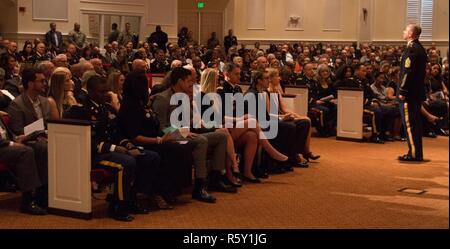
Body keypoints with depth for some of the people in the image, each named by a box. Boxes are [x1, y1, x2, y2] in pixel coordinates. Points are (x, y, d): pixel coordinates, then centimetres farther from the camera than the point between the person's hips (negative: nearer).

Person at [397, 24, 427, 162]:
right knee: (415, 122, 13)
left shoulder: (411, 49, -16)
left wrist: (402, 91, -18)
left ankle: (414, 153, -3)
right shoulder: (420, 48, 14)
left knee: (409, 122, -5)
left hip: (409, 93, -10)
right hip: (418, 92, 10)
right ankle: (417, 153, 19)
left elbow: (408, 72, -20)